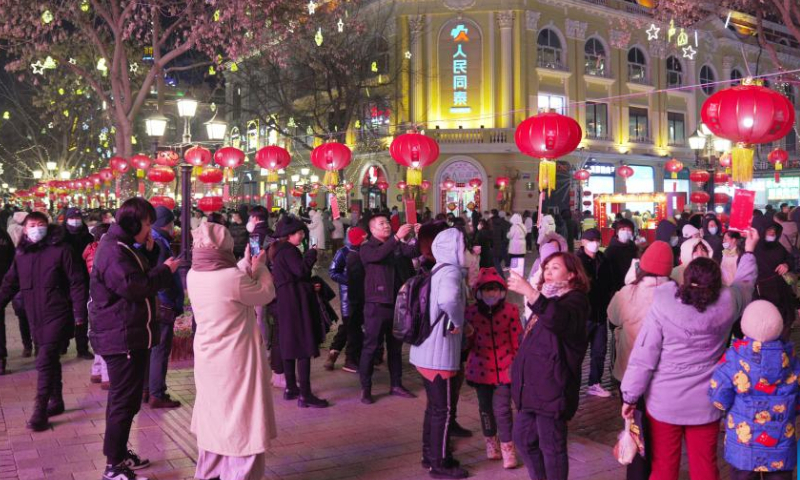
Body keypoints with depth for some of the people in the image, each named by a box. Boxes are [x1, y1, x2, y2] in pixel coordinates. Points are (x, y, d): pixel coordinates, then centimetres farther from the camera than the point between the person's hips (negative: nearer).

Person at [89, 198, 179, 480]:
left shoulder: (123, 247, 14)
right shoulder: (114, 251, -20)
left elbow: (141, 275, 17)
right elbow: (135, 286, -28)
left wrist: (149, 254, 3)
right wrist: (165, 270, -17)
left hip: (129, 335, 11)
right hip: (122, 337, -11)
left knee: (125, 398, 20)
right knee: (124, 400, -6)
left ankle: (119, 452, 33)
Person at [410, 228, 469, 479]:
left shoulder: (437, 271, 13)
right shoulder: (451, 272, -17)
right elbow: (448, 300, -38)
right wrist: (457, 322, -21)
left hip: (425, 350, 9)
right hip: (439, 354, -9)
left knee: (434, 405, 20)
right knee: (444, 409, 3)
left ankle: (430, 454, 30)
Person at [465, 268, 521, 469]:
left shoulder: (510, 310, -7)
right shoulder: (471, 311, -4)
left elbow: (517, 340, 0)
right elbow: (469, 343, 8)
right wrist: (467, 335, -10)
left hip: (504, 367, -2)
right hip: (481, 367, 2)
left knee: (502, 408, -7)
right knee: (485, 407, 13)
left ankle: (507, 448, 9)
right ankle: (491, 442, 34)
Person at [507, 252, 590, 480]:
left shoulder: (575, 299, -8)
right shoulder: (548, 298, 21)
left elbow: (559, 319, -35)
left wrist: (530, 292, -45)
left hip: (551, 387, -9)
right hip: (532, 386, 10)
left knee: (551, 446, -1)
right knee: (523, 438, 17)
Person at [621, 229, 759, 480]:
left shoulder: (662, 307, -17)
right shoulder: (727, 303, -9)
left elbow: (643, 358, -15)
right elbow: (745, 283, 16)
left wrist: (630, 396, -4)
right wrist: (749, 251, 32)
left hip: (664, 403, -2)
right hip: (706, 404, 3)